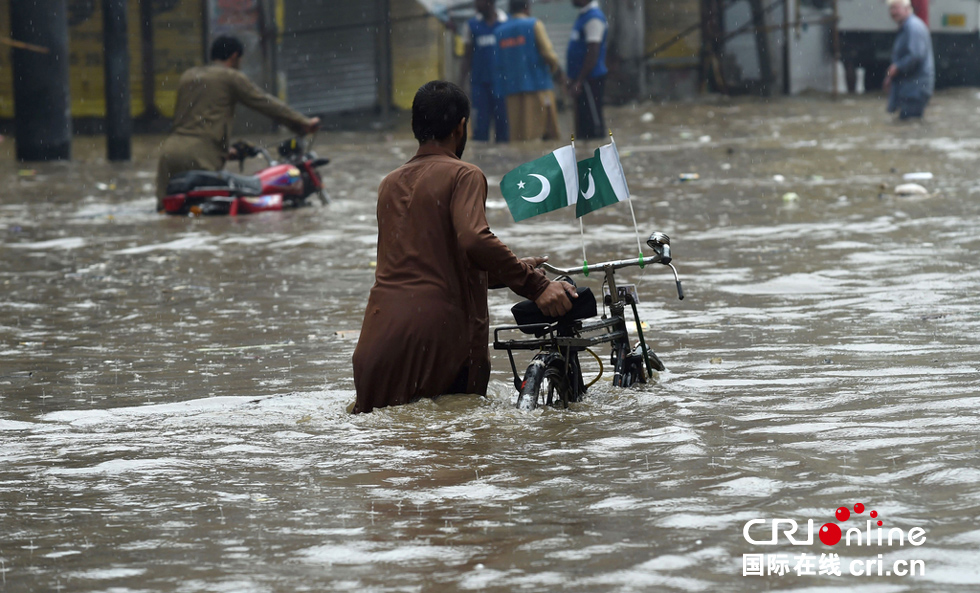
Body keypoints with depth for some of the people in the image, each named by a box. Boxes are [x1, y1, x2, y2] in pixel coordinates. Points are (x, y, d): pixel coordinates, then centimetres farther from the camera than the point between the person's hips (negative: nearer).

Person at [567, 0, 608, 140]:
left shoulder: (593, 18, -16)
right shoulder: (583, 16, 14)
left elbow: (593, 53, -20)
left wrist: (578, 81, -20)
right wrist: (574, 79, 20)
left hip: (590, 79, -10)